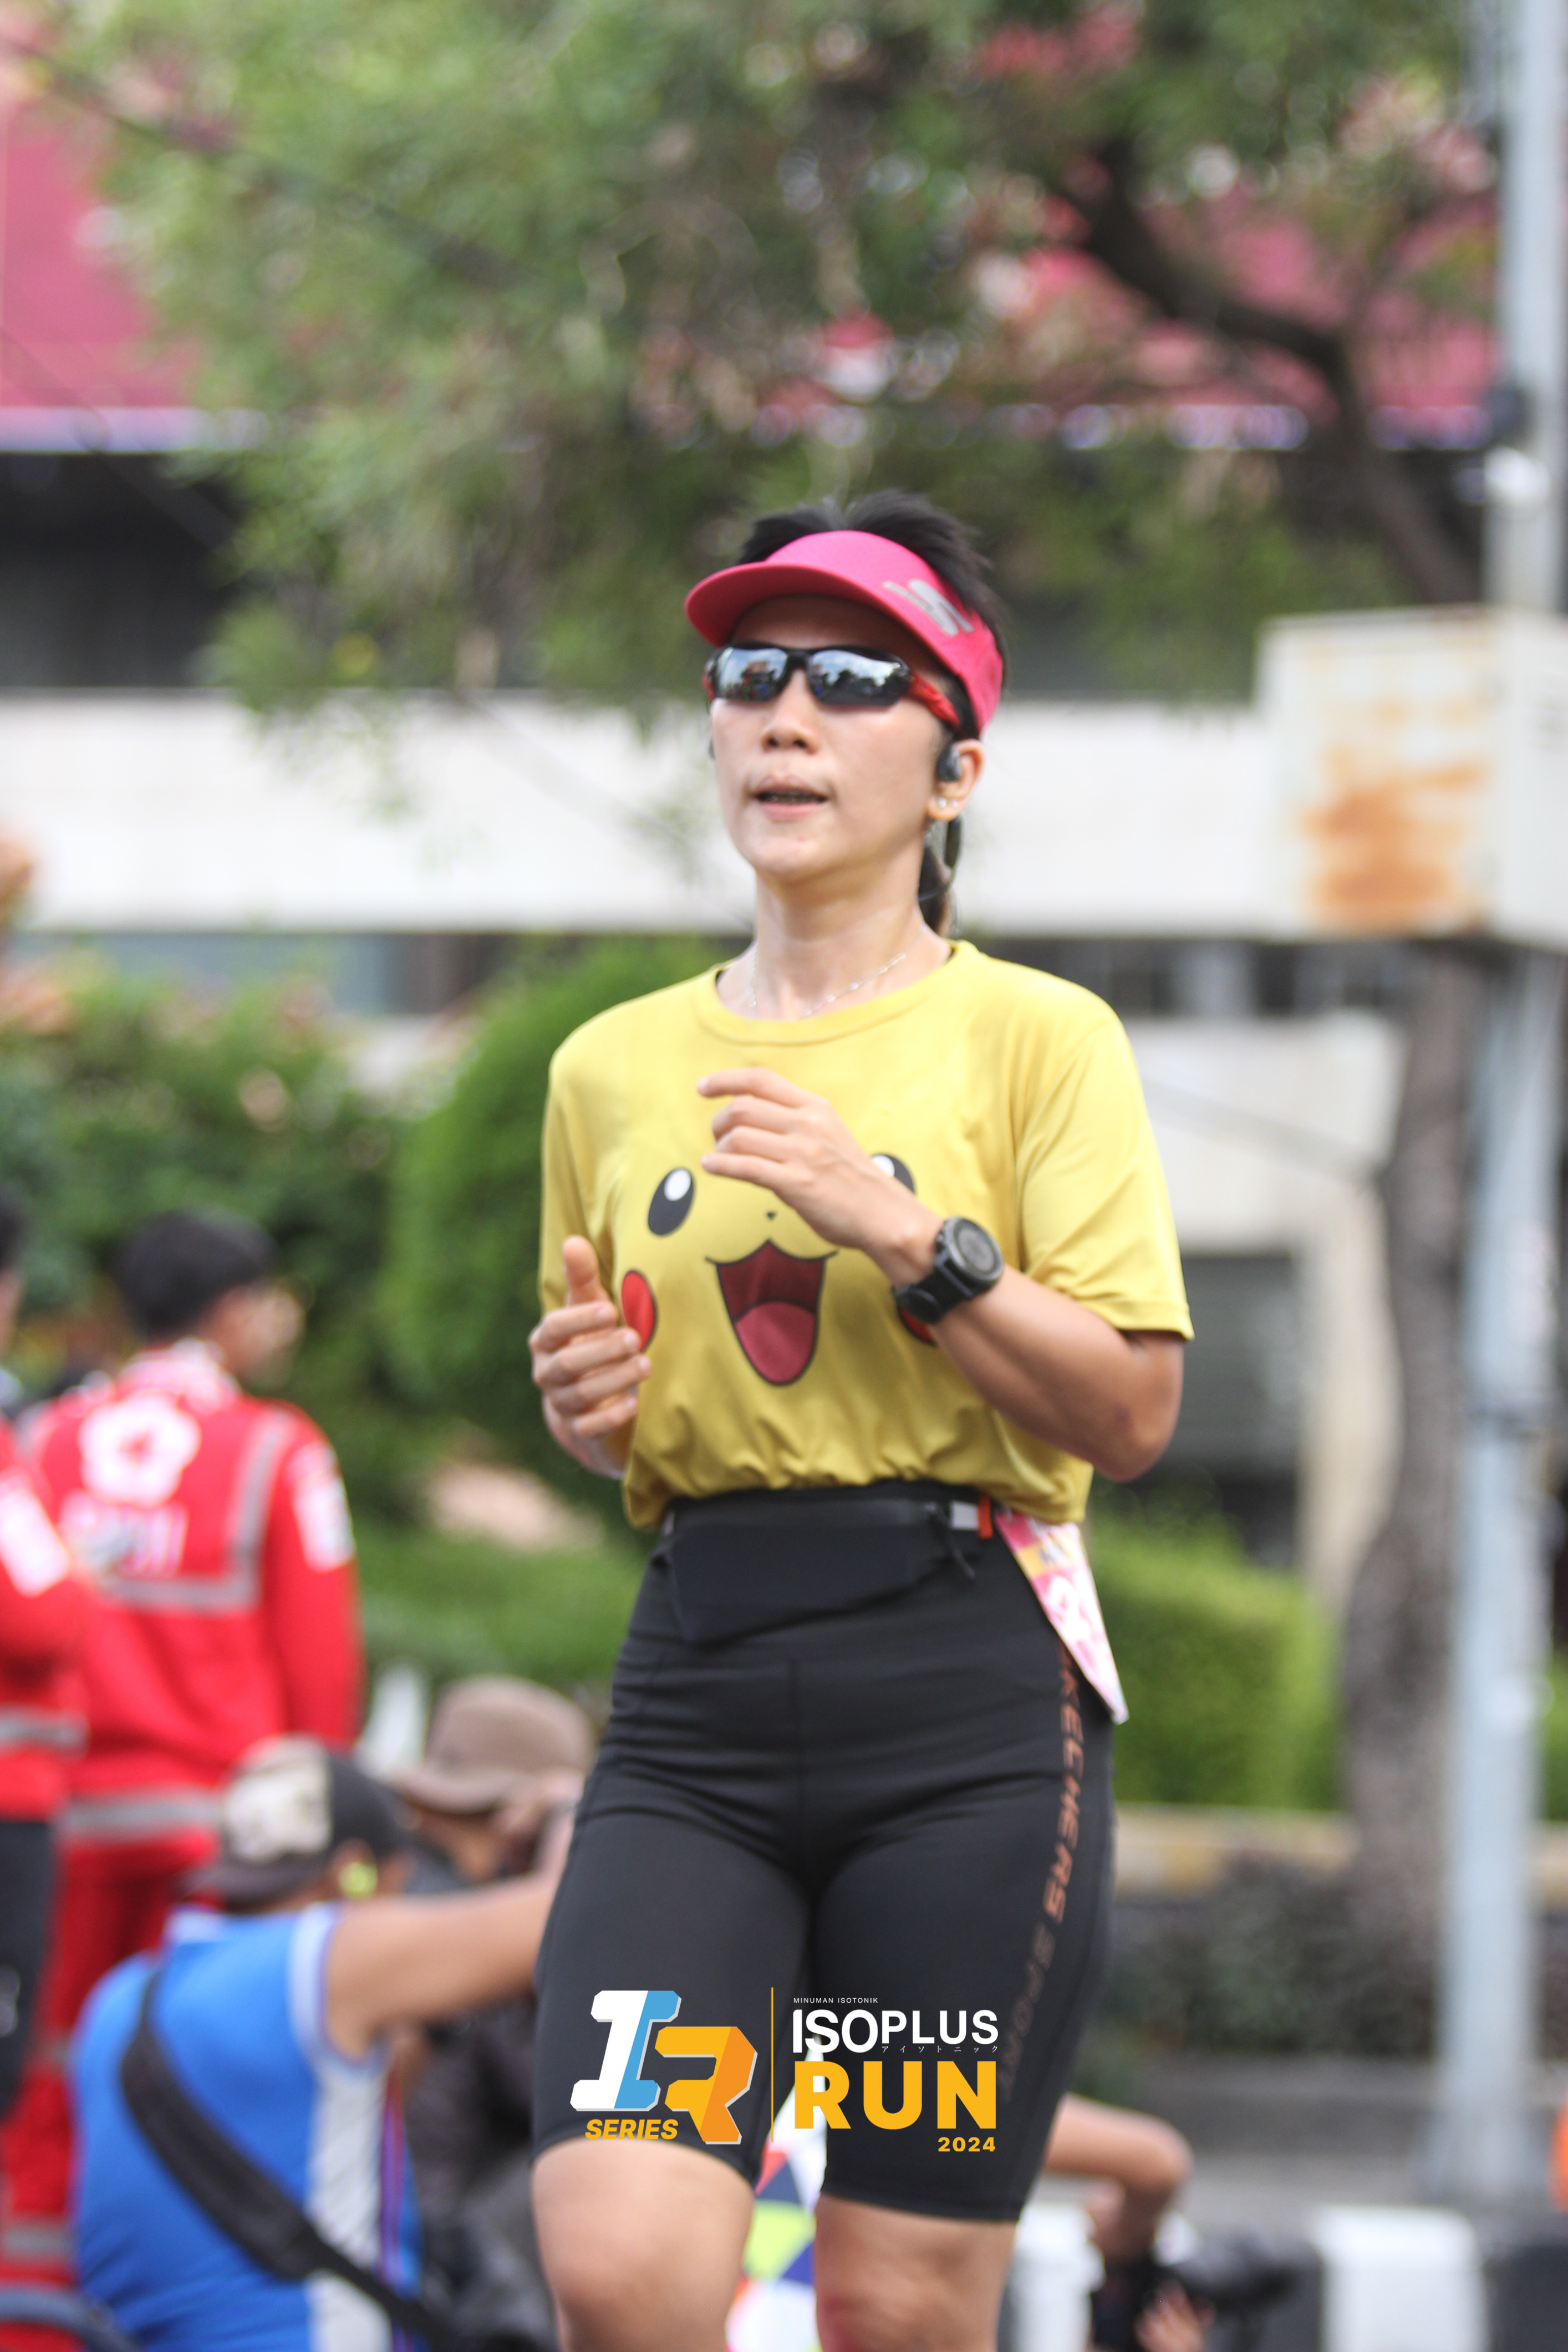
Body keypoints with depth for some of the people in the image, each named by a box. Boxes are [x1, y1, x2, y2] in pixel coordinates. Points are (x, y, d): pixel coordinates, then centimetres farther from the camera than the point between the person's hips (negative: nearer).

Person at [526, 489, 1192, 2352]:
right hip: (697, 1703, 3)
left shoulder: (1035, 1039, 2)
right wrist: (585, 1402, 3)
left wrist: (906, 1233, -15)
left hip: (970, 1700, -3)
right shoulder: (613, 1068, 14)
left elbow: (1133, 1410, -7)